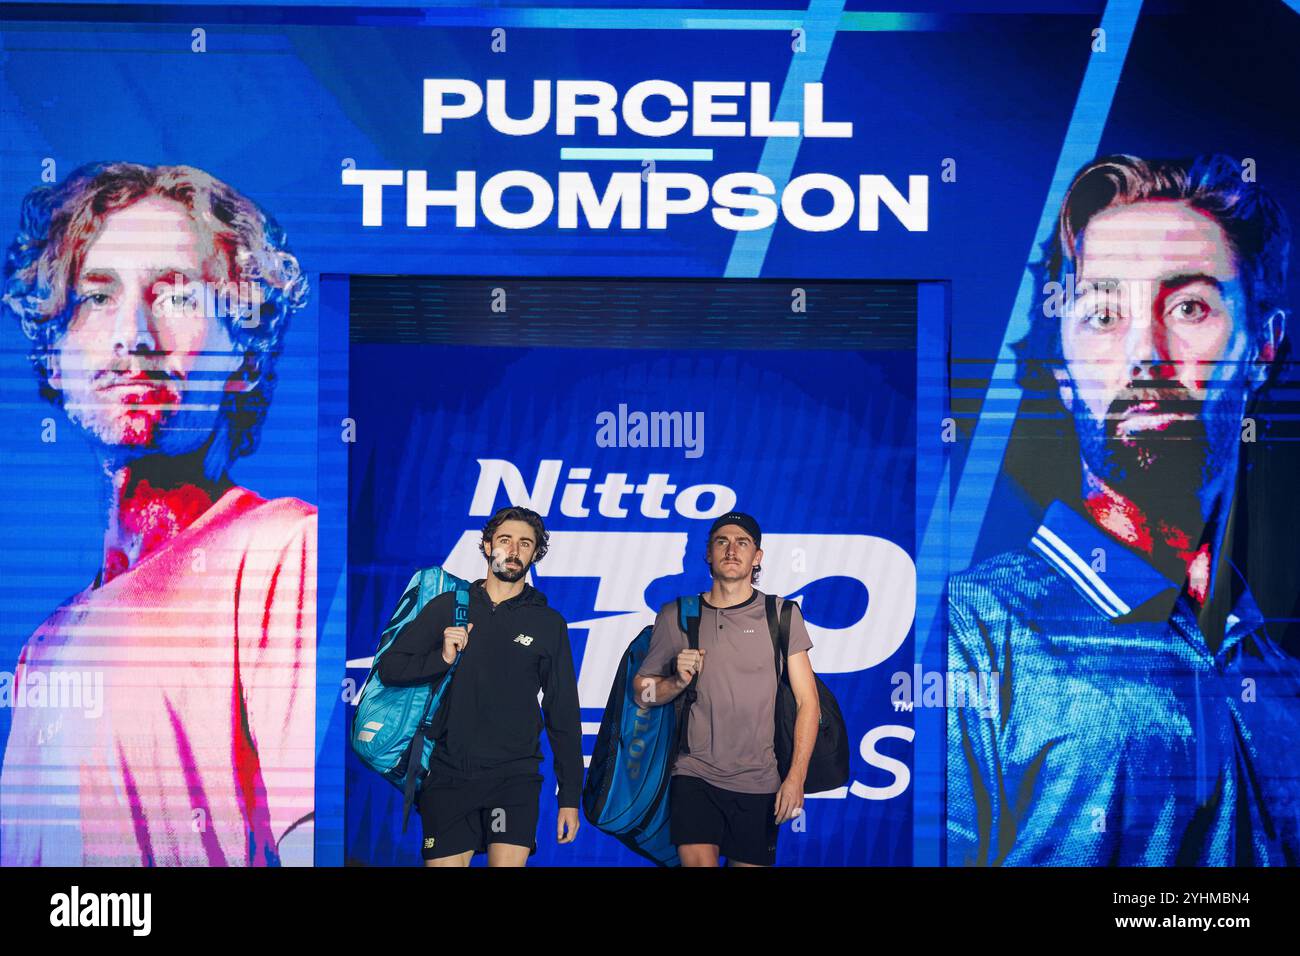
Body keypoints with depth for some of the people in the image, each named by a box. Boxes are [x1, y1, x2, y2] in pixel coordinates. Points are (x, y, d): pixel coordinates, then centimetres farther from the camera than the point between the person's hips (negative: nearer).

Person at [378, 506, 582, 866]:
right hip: (449, 775, 1)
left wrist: (570, 796, 4)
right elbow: (390, 667, 6)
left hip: (515, 777, -1)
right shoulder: (448, 606, 8)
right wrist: (442, 658, -13)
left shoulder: (549, 623, 6)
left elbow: (564, 714, 7)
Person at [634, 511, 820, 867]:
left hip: (758, 783, 1)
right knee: (699, 862, -19)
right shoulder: (676, 616, 4)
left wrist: (796, 777, -10)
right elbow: (642, 691, 11)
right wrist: (677, 682, -10)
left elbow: (807, 701, -1)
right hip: (695, 775, 0)